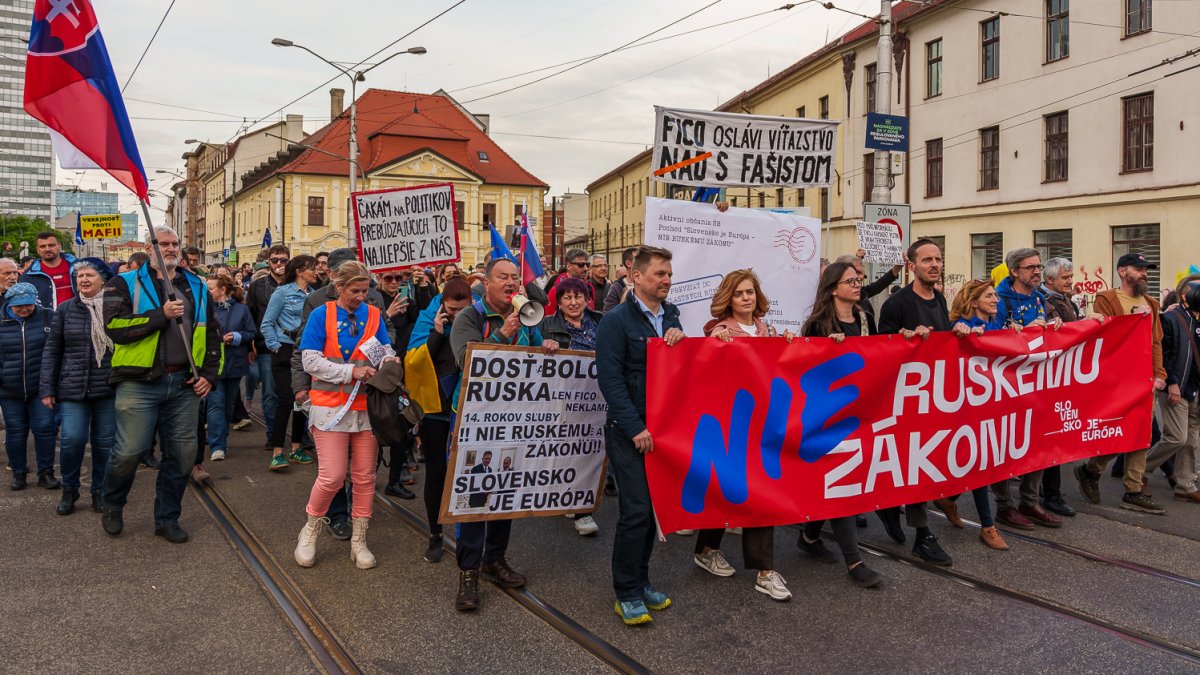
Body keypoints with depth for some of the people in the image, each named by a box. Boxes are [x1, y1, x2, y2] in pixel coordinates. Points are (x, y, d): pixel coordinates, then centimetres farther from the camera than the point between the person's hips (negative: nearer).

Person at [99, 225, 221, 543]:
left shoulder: (197, 287, 14)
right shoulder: (125, 284, 2)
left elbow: (212, 333, 17)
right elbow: (114, 326, -12)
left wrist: (209, 374, 7)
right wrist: (161, 314, -17)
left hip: (184, 384, 4)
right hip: (139, 383, -4)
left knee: (182, 454, 6)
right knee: (129, 451, -3)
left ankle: (167, 518, 22)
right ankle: (112, 506, 26)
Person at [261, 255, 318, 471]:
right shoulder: (283, 292, -4)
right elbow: (266, 324, -3)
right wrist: (276, 346, -9)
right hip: (286, 353, -5)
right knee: (285, 401, -9)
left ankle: (296, 448, 19)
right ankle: (277, 453, -4)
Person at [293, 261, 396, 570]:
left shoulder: (374, 315, 7)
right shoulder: (321, 315, -2)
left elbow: (385, 350, 6)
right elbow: (311, 360, -10)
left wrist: (388, 360, -18)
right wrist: (352, 371, -18)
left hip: (366, 405, 3)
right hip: (331, 405, -3)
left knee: (364, 477, 8)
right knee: (332, 476, -8)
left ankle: (358, 541, 22)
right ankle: (310, 530, 19)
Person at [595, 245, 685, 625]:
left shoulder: (671, 317, 12)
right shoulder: (617, 320, -8)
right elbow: (610, 379, -13)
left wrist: (680, 338, -6)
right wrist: (636, 428, -16)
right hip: (629, 432, -6)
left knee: (653, 508, 11)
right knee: (636, 511, -6)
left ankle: (639, 582, 25)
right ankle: (627, 594, 8)